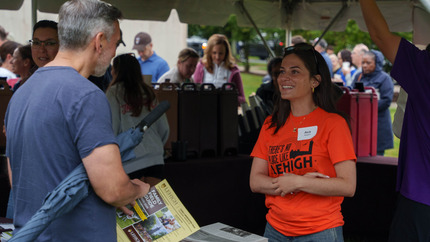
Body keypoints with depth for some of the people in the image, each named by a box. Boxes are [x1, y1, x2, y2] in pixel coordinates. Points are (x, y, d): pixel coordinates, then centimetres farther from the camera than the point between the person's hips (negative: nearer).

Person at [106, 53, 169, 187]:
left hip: (130, 162, -5)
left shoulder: (114, 92, -1)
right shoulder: (148, 92, 14)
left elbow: (111, 129, -6)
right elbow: (164, 128, 13)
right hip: (156, 159, 5)